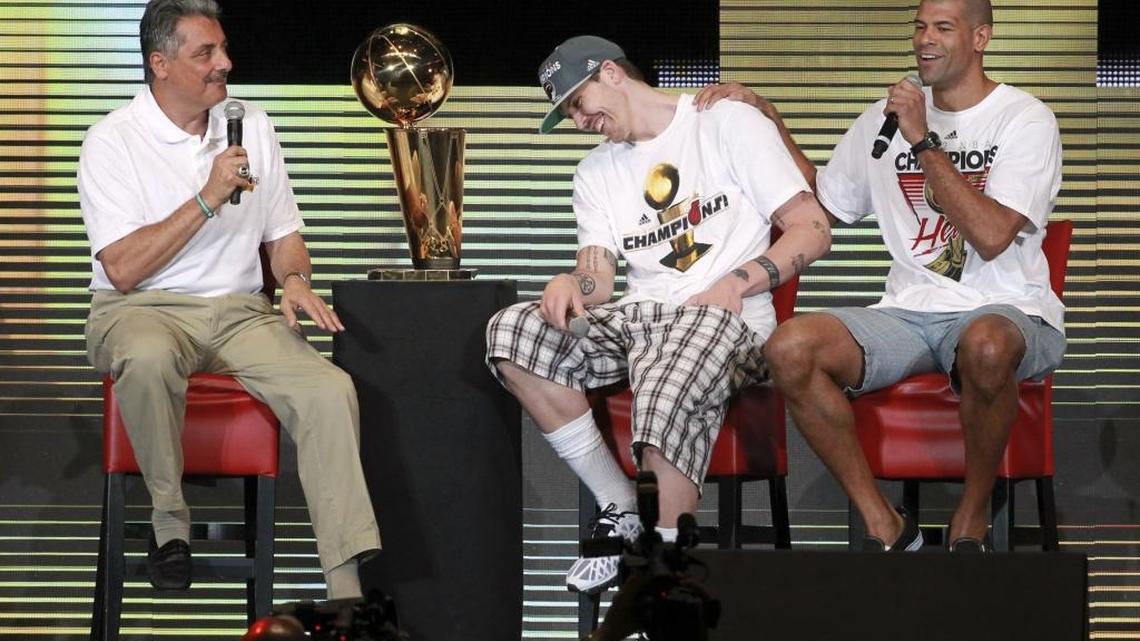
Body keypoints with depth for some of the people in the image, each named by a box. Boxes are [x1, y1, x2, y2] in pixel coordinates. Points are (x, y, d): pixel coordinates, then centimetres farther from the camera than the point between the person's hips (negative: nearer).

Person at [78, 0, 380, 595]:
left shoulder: (252, 126, 12)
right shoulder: (114, 140, -5)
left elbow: (282, 234, 19)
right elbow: (123, 271, -14)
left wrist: (295, 279, -4)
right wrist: (208, 200, -17)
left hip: (238, 312, 4)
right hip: (142, 310, -4)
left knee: (330, 390, -24)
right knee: (149, 359, -41)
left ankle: (345, 589, -26)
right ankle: (169, 519, -16)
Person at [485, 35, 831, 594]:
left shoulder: (729, 124, 5)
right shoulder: (596, 174, 22)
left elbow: (812, 231, -1)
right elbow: (598, 284, 9)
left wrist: (737, 282, -15)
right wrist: (571, 284, -16)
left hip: (726, 318, -6)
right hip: (638, 317, 6)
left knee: (667, 400, -40)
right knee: (511, 332, -20)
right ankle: (621, 512, -13)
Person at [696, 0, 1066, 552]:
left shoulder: (1025, 119, -1)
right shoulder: (886, 118, 17)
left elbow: (992, 235, -14)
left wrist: (925, 142, -12)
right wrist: (767, 120, 16)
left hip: (1006, 312, -5)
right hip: (910, 313, 5)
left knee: (987, 345, -43)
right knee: (789, 348, -24)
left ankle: (971, 521, -19)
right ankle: (884, 527, -14)